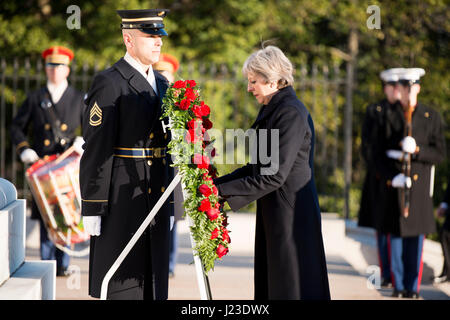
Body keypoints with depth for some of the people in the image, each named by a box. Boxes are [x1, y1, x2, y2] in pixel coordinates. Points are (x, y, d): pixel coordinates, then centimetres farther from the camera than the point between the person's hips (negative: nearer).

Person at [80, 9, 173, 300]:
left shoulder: (161, 84, 16)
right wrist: (92, 208, -16)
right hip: (121, 199, -7)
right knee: (121, 285, -3)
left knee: (154, 283, 10)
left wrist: (169, 202, 18)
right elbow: (96, 150, -13)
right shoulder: (109, 83, -9)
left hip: (156, 197, 7)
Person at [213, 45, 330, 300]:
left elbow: (274, 175, -21)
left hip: (291, 212, -10)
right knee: (271, 284, 10)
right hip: (273, 212, 10)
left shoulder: (291, 113, -16)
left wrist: (225, 192, -19)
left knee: (290, 287, -4)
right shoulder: (272, 110, 14)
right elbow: (260, 167, 16)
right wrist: (218, 183, 7)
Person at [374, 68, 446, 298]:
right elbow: (379, 154, 4)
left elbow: (440, 154, 3)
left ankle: (413, 286, 9)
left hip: (420, 185, 0)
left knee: (416, 235, 1)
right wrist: (391, 177, -11)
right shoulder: (388, 116, 5)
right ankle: (398, 286, 10)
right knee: (395, 235, 2)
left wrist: (416, 150, -15)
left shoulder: (431, 117, 6)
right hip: (394, 185, 0)